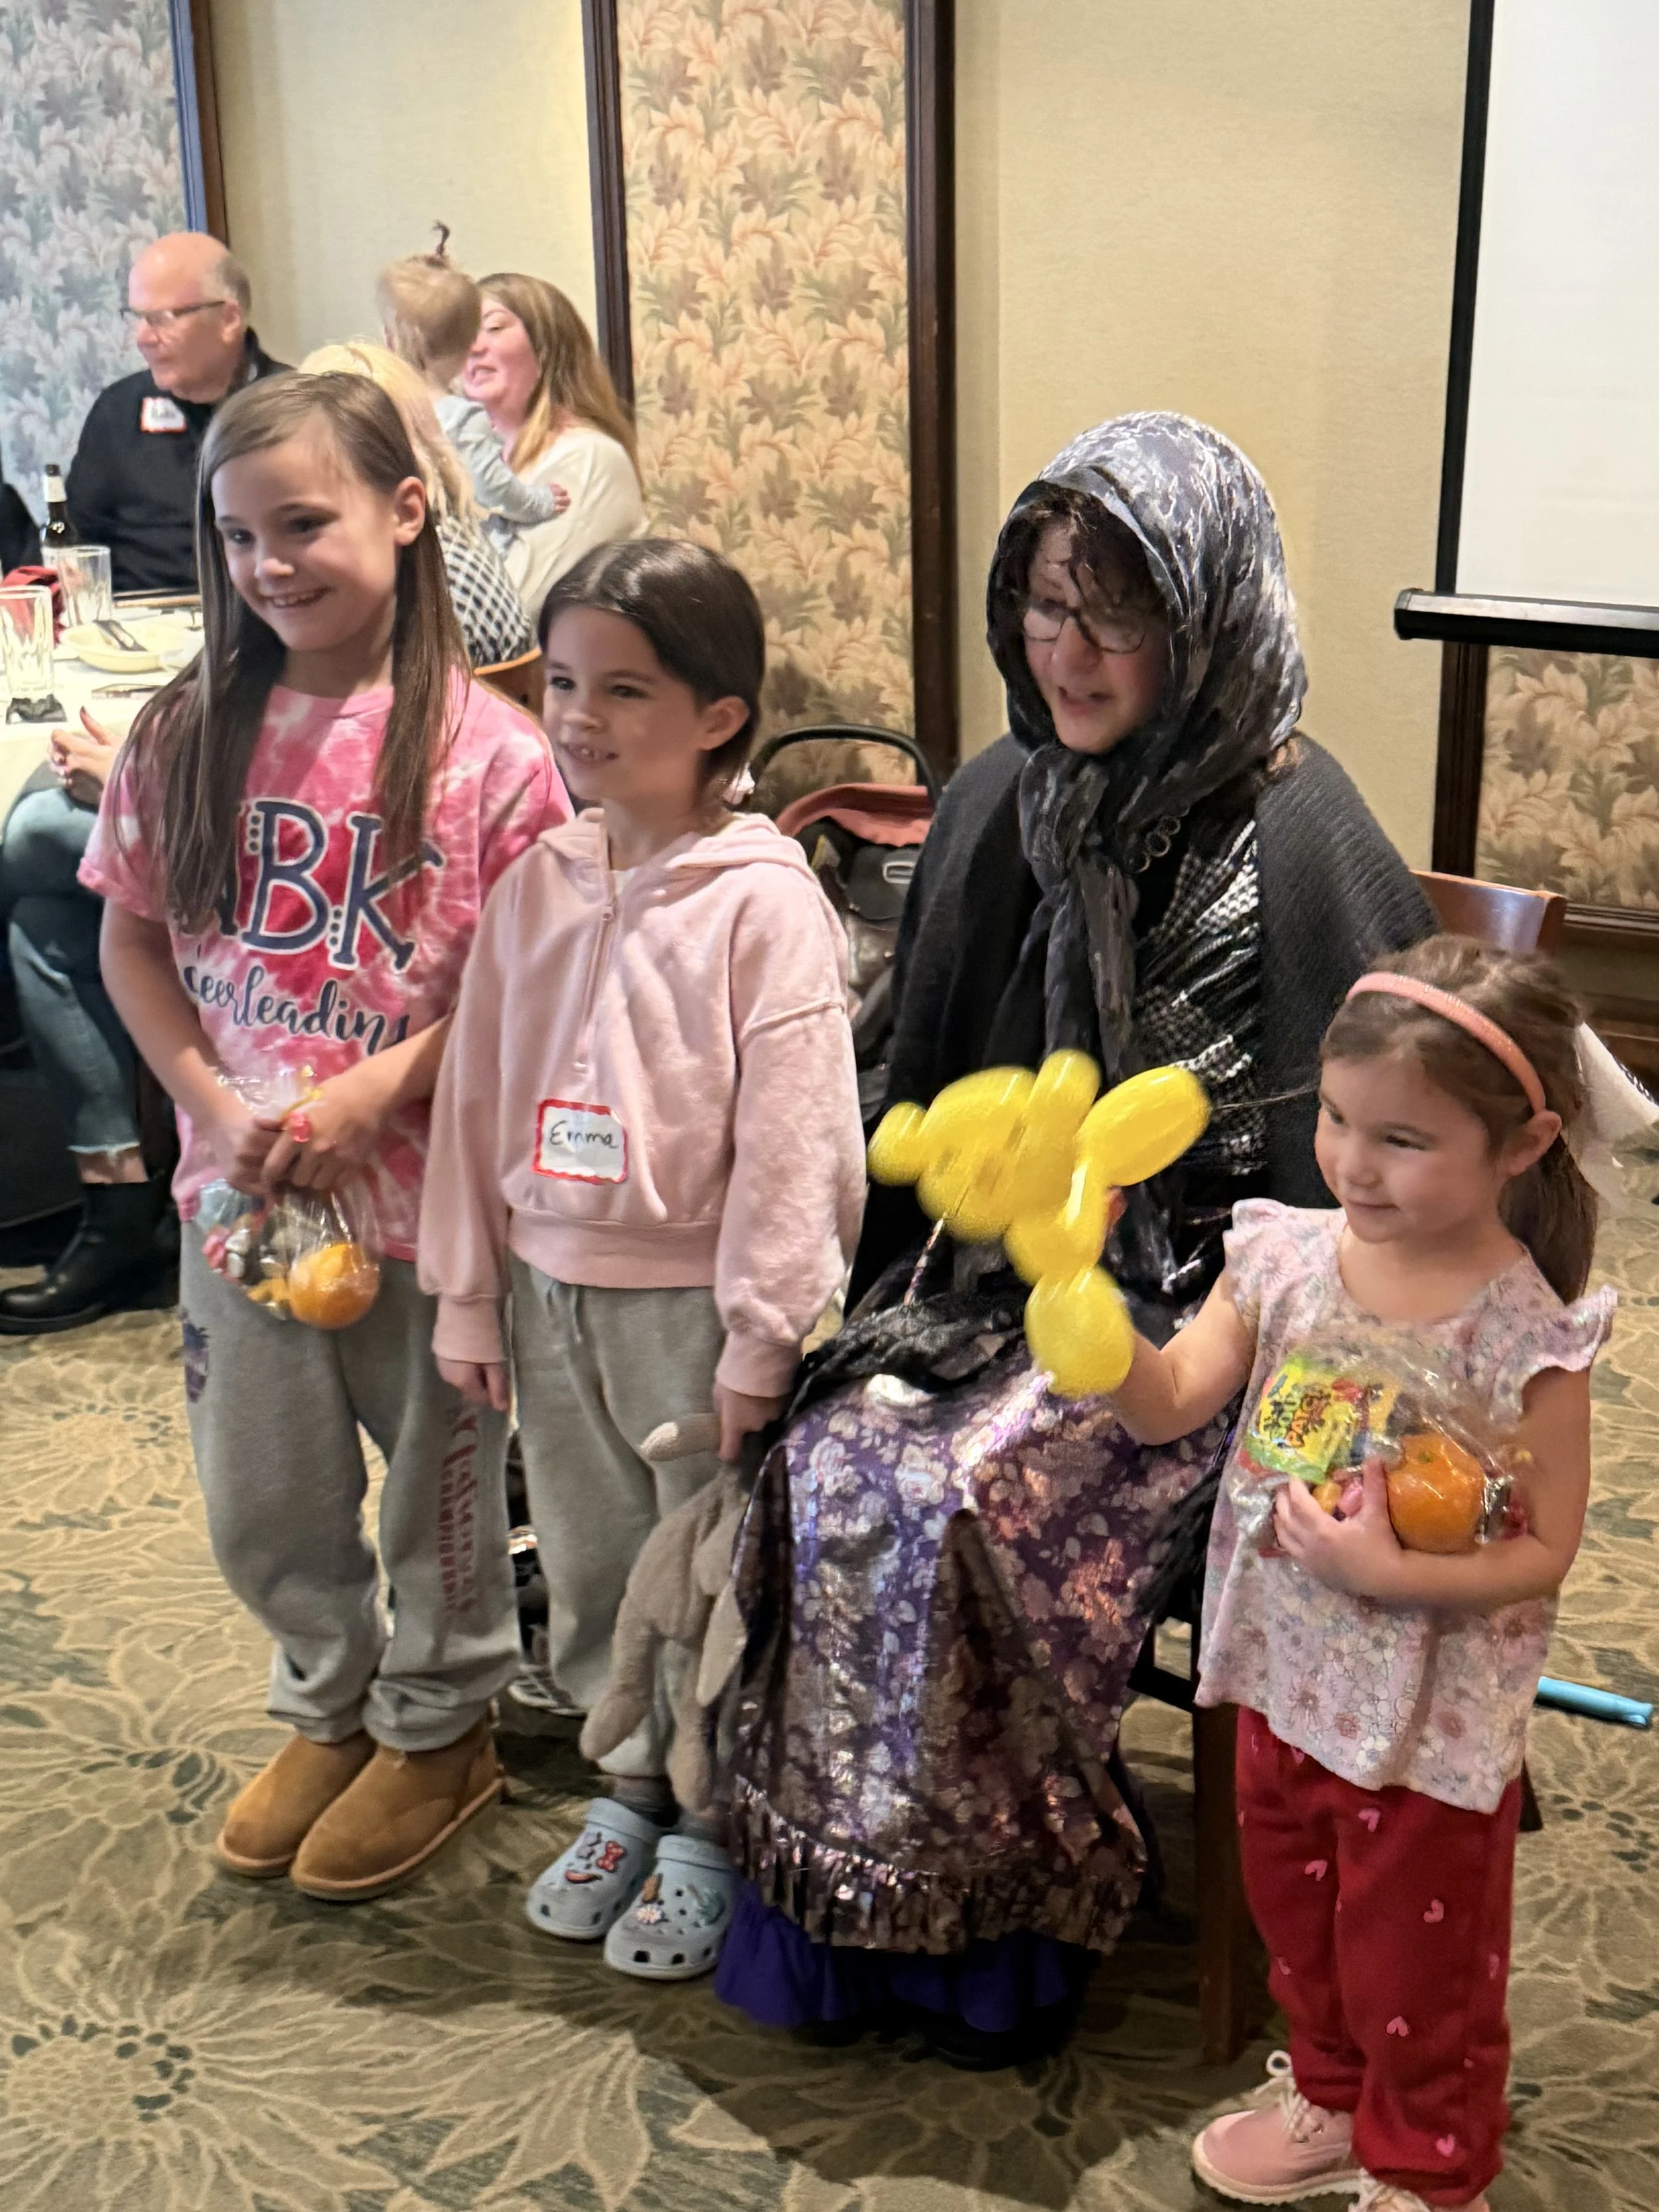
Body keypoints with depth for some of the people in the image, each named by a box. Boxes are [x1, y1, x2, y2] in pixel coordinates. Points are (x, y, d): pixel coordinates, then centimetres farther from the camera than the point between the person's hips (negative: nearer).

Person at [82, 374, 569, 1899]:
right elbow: (131, 943, 5)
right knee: (260, 1499, 17)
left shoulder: (485, 750, -13)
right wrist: (216, 1107, -9)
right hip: (238, 1189, 4)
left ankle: (442, 1728, 40)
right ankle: (330, 1711, 44)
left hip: (427, 1192, -3)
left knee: (442, 1479, 14)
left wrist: (374, 1091, -21)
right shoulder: (188, 737, -1)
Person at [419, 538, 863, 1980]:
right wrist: (469, 1297, 8)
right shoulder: (538, 886, 4)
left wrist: (761, 1335, -15)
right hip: (553, 1288, 6)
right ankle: (633, 1786, 40)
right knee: (588, 1564, 19)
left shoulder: (764, 898, -14)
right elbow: (476, 1094, 8)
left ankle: (715, 1828, 29)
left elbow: (792, 1129, -15)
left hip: (691, 1300, -6)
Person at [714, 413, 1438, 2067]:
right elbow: (921, 1082, 14)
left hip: (1193, 1302, -5)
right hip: (984, 1260, 6)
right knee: (830, 1466, -18)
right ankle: (840, 1905, 0)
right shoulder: (998, 801, 5)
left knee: (962, 1499, -26)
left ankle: (996, 1922, -2)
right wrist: (923, 1244, 2)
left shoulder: (1295, 841, -14)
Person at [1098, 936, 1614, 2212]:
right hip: (1288, 1677, 5)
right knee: (1298, 1917, 26)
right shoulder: (1287, 1258, -10)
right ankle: (1334, 2105, 54)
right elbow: (1167, 1405, -13)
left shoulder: (1528, 1338, -23)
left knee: (1416, 1959, 16)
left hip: (1432, 1723, -5)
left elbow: (1544, 1551, -17)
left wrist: (1393, 1574, -30)